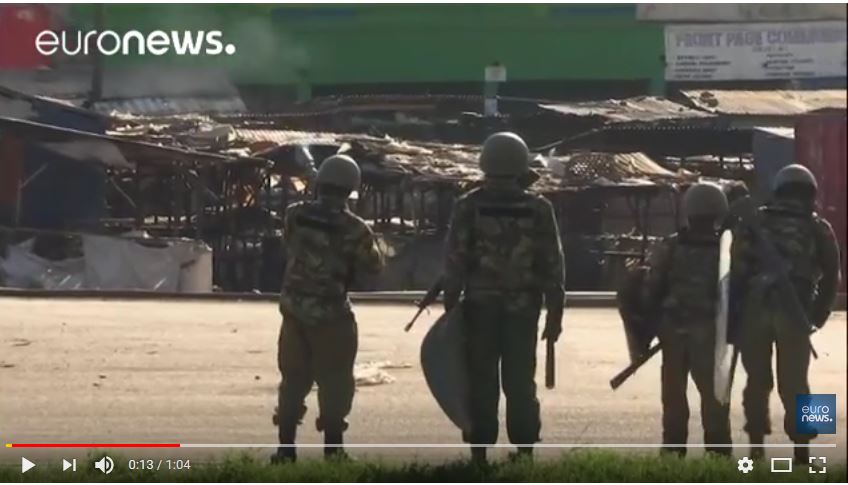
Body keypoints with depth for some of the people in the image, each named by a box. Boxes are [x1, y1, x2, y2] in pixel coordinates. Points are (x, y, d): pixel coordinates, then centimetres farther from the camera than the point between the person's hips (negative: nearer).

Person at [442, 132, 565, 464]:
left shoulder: (468, 207, -3)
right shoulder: (538, 210, -1)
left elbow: (454, 262, -4)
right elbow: (553, 265, 0)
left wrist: (451, 305, 2)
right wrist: (554, 312, 5)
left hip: (480, 307, 0)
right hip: (523, 309, 1)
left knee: (481, 383, 5)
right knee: (520, 382, 7)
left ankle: (479, 454, 6)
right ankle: (524, 450, 8)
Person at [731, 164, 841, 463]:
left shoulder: (755, 222, 10)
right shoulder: (818, 229, 11)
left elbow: (738, 267, 1)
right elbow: (831, 276, 8)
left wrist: (738, 304, 6)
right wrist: (818, 315, 14)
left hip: (755, 309, 0)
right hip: (794, 313, 0)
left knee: (757, 379, 10)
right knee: (794, 382, 4)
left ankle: (756, 442, 9)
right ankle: (801, 447, 0)